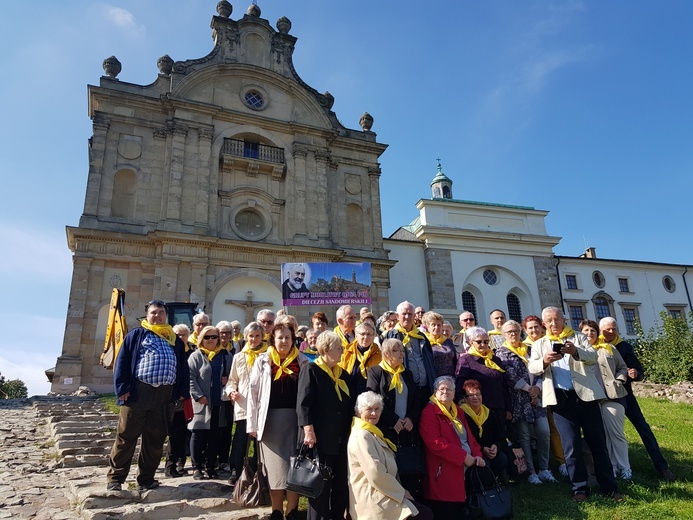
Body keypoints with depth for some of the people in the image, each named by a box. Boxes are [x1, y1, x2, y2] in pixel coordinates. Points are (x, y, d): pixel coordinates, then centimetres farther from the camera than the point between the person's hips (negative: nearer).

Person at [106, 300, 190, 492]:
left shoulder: (175, 340, 17)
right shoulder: (136, 335, 7)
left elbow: (183, 368, 16)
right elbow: (122, 362, 0)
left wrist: (183, 392, 6)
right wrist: (123, 388, -10)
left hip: (165, 395, 3)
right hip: (137, 392, -3)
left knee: (155, 439, 8)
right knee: (126, 437, 1)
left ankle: (146, 479, 20)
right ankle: (115, 479, 13)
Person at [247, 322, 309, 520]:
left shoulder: (302, 361, 3)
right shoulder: (263, 361, 0)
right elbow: (254, 392, 0)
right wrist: (252, 423, -3)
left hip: (295, 418, 0)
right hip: (271, 418, 0)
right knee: (275, 467, 8)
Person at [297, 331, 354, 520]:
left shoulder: (343, 374, 14)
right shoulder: (311, 370, -6)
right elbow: (303, 404, -14)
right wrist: (309, 431, -21)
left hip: (342, 439, 6)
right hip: (320, 438, -6)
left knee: (342, 485, 11)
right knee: (320, 485, 2)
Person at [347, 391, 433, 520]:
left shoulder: (372, 434, 19)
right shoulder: (362, 436, -13)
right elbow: (376, 474, -21)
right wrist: (401, 492, -10)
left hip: (379, 495, 9)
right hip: (373, 500, -9)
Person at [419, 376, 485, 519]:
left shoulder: (458, 412, 17)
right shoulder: (429, 412, -9)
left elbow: (469, 436, 17)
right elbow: (435, 442, -19)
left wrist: (477, 455, -3)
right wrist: (463, 456, -18)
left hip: (466, 467, 7)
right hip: (444, 472, -7)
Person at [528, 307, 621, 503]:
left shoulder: (578, 337, 10)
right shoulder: (539, 344, 11)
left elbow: (593, 356, -6)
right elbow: (532, 368, -2)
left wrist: (576, 351, -27)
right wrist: (544, 361, -24)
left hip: (585, 394, 0)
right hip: (560, 398, 0)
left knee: (598, 441, 5)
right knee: (571, 444, 1)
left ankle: (609, 486, 15)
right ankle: (580, 487, 12)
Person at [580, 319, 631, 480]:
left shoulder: (609, 348, 11)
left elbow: (622, 368, 13)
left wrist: (618, 381, -2)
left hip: (612, 396, 0)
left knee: (616, 432, 0)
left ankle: (624, 467, 10)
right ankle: (611, 466, 13)